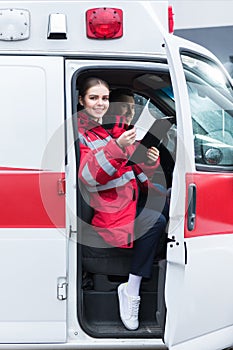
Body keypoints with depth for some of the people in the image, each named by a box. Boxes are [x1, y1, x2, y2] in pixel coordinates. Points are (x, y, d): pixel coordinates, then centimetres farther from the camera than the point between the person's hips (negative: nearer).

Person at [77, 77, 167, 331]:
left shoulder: (116, 124, 14)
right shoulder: (79, 132, -6)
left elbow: (135, 165, 17)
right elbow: (89, 176, -20)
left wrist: (150, 162, -7)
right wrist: (117, 146, -33)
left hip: (133, 192, 7)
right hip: (109, 206, -7)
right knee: (156, 221, -27)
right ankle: (131, 291, -16)